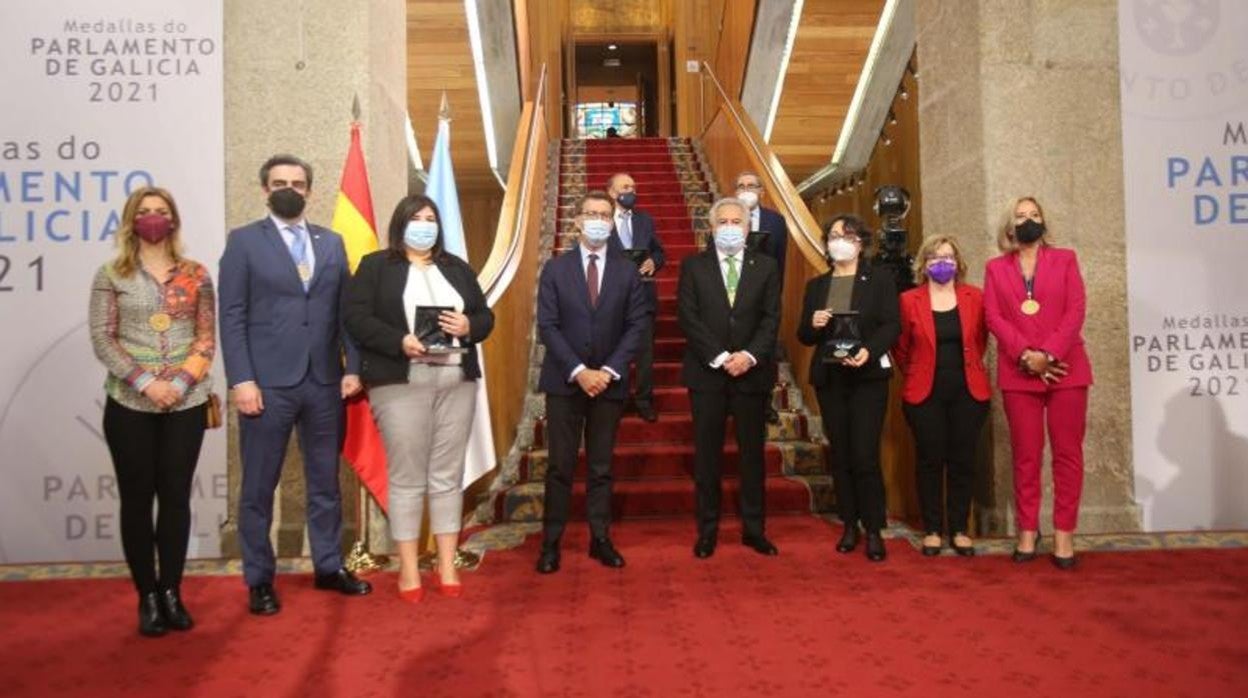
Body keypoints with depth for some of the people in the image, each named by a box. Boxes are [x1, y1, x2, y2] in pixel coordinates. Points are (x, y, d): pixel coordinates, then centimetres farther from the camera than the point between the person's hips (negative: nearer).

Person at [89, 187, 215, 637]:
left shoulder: (196, 275, 7)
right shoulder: (111, 275, 4)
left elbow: (207, 339, 4)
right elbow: (102, 340, -2)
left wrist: (179, 383, -11)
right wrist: (146, 382, -14)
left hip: (186, 403, 1)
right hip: (130, 404, -1)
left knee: (176, 496, 5)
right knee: (137, 498, 4)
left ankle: (172, 592, 15)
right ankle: (147, 596, 14)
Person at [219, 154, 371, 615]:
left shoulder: (332, 243, 12)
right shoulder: (243, 241, 1)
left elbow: (345, 311, 9)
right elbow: (232, 318, -4)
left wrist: (352, 368, 1)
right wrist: (241, 380, -12)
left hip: (324, 382, 4)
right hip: (268, 383, -3)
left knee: (325, 481, 13)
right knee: (259, 487, 6)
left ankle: (329, 566, 26)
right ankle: (259, 579, 19)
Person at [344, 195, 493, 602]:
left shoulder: (457, 268, 18)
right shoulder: (375, 266, 5)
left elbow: (486, 316, 15)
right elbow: (357, 318, -5)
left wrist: (469, 326, -8)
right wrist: (401, 341, -18)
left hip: (457, 382, 4)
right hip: (401, 383, -4)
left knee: (448, 476, 7)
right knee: (406, 477, 0)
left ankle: (447, 567, 14)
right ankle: (408, 570, 9)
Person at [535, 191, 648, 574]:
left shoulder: (627, 271, 4)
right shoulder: (555, 269, 1)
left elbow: (636, 325, 0)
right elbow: (547, 326, -4)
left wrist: (608, 371, -11)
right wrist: (578, 371, -14)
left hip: (609, 381, 1)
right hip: (564, 381, -1)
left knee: (601, 467, 9)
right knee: (560, 467, 3)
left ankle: (600, 539, 17)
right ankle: (551, 543, 10)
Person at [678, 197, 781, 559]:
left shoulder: (766, 266, 8)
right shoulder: (693, 265, 5)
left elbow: (771, 318, 1)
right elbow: (688, 317, -4)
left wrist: (749, 355, -14)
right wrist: (720, 358, -13)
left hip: (751, 372, 1)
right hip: (707, 372, -1)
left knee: (752, 452, 7)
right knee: (707, 454, 4)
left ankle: (754, 529, 16)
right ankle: (707, 530, 13)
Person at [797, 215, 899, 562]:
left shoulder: (880, 279, 3)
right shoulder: (816, 285, 12)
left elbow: (892, 325, -6)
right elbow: (803, 336, 11)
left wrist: (869, 350, -23)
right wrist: (813, 325, -12)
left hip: (868, 377, -3)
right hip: (829, 378, 4)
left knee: (865, 455, -9)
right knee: (840, 454, 7)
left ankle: (874, 531, 2)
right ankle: (849, 525, 17)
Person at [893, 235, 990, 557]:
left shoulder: (974, 297, 3)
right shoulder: (909, 300, -2)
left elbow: (981, 339, 15)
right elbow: (901, 347, 7)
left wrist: (969, 368, 13)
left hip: (968, 392, 2)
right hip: (925, 394, -1)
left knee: (962, 461, 5)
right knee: (930, 461, 3)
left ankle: (959, 530, 15)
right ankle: (932, 530, 13)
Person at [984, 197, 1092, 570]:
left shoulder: (1065, 259, 9)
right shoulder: (995, 267, 11)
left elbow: (1076, 310, -1)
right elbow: (993, 317, 1)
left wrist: (1049, 353, -13)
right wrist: (1025, 355, -13)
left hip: (1065, 369, 0)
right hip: (1018, 373, 0)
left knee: (1067, 452, 1)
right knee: (1025, 455, 3)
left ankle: (1063, 533, 6)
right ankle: (1028, 531, 10)